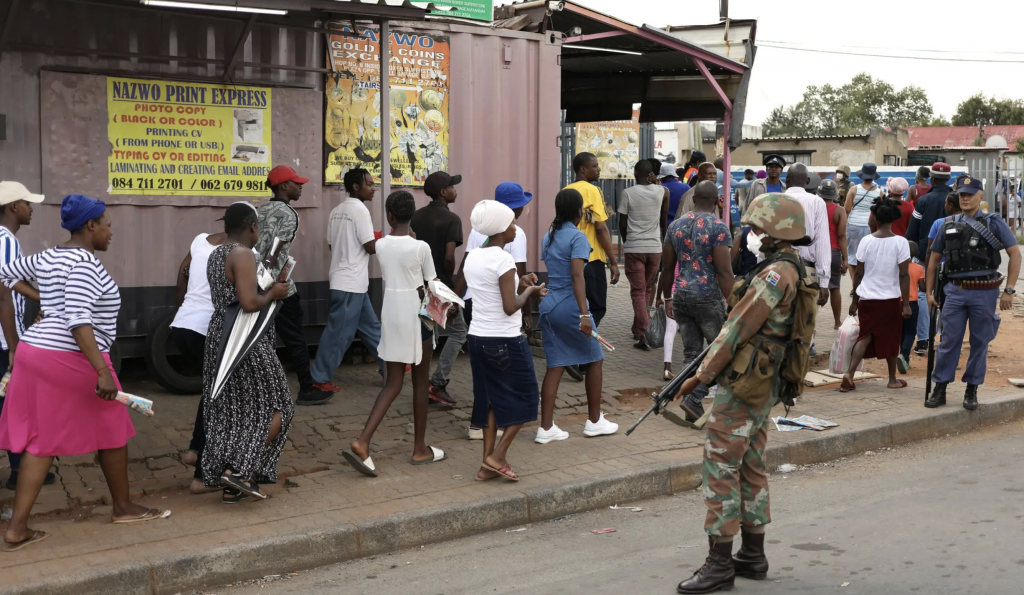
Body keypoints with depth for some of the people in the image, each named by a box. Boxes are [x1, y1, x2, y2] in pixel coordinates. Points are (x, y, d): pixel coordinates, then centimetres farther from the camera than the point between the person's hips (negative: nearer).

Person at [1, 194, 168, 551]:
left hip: (36, 351, 9)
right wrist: (102, 372, -28)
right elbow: (78, 321, -26)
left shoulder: (49, 258, 12)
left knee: (42, 439, 8)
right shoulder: (85, 264, -16)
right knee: (112, 430, 10)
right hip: (70, 359, -9)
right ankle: (123, 507, 24)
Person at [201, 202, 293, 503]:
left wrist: (267, 286, 20)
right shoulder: (243, 254, -16)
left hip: (220, 337, 9)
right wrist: (273, 294, -7)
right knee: (274, 405, 4)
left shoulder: (216, 254, 14)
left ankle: (230, 486, 13)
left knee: (230, 411, 12)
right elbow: (249, 303, -24)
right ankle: (240, 470, -7)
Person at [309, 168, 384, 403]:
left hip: (348, 281, 9)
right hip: (351, 283, -9)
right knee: (338, 333, -7)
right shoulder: (360, 210, -14)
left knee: (370, 327, 18)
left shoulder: (336, 211, 12)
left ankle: (389, 367, 28)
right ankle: (317, 383, -5)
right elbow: (371, 247, -16)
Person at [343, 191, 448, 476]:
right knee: (420, 381, 10)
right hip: (417, 314, -4)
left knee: (393, 383, 7)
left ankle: (362, 443, -8)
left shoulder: (381, 245, -2)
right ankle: (420, 449, 20)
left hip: (391, 312, 4)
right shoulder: (421, 247, -13)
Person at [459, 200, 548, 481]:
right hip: (505, 340, -8)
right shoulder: (503, 259, -18)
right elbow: (510, 307, -22)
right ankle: (496, 456, 2)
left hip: (477, 337, 8)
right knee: (524, 397, 7)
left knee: (489, 399, 14)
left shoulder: (472, 257, 6)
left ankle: (488, 464, 15)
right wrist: (529, 290, -2)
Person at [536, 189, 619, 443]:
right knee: (594, 359, 11)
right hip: (569, 305, -7)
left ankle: (546, 427, 4)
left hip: (548, 305, 7)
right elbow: (577, 276, -21)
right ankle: (594, 421, 19)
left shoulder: (548, 237, 11)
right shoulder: (577, 236, -12)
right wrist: (584, 314, -25)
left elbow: (547, 272, 11)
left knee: (555, 365, 8)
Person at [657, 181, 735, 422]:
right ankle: (694, 398, -6)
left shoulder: (676, 225, 7)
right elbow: (724, 271, -15)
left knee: (691, 353, 11)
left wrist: (667, 299, 22)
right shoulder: (718, 227, -10)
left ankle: (693, 410, 12)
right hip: (708, 298, -5)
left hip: (681, 296, 6)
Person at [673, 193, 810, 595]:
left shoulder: (775, 274, -19)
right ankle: (753, 556, 23)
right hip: (767, 386, 10)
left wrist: (702, 376, -14)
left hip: (743, 385, -10)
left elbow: (739, 328, -19)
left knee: (721, 467, -5)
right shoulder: (798, 273, 12)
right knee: (751, 467, 16)